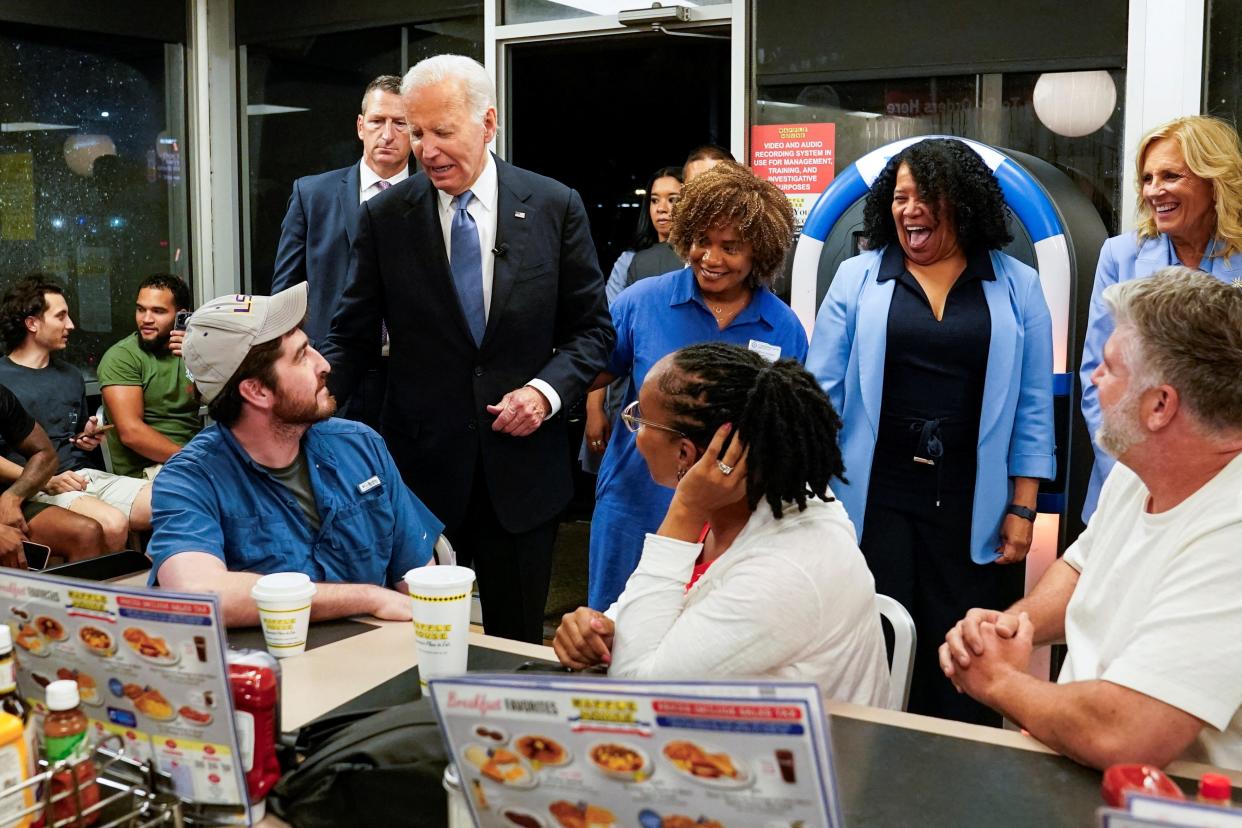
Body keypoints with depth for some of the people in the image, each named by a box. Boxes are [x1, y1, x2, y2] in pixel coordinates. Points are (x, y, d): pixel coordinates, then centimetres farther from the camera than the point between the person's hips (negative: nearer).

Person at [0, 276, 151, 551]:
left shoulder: (71, 376, 21)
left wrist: (89, 439, 10)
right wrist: (46, 482, -15)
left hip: (88, 474, 6)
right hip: (38, 489, -6)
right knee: (112, 524, -35)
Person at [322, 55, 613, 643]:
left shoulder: (554, 208, -1)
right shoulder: (383, 218, 0)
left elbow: (592, 328, 4)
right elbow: (350, 336, 3)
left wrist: (547, 389, -13)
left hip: (521, 467, 0)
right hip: (421, 463, 0)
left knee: (517, 644, 11)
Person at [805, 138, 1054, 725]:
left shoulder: (1017, 286, 6)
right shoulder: (858, 278, 5)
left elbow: (1033, 408, 6)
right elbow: (822, 391, 3)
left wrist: (1023, 508, 1)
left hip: (974, 509, 0)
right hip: (875, 500, 0)